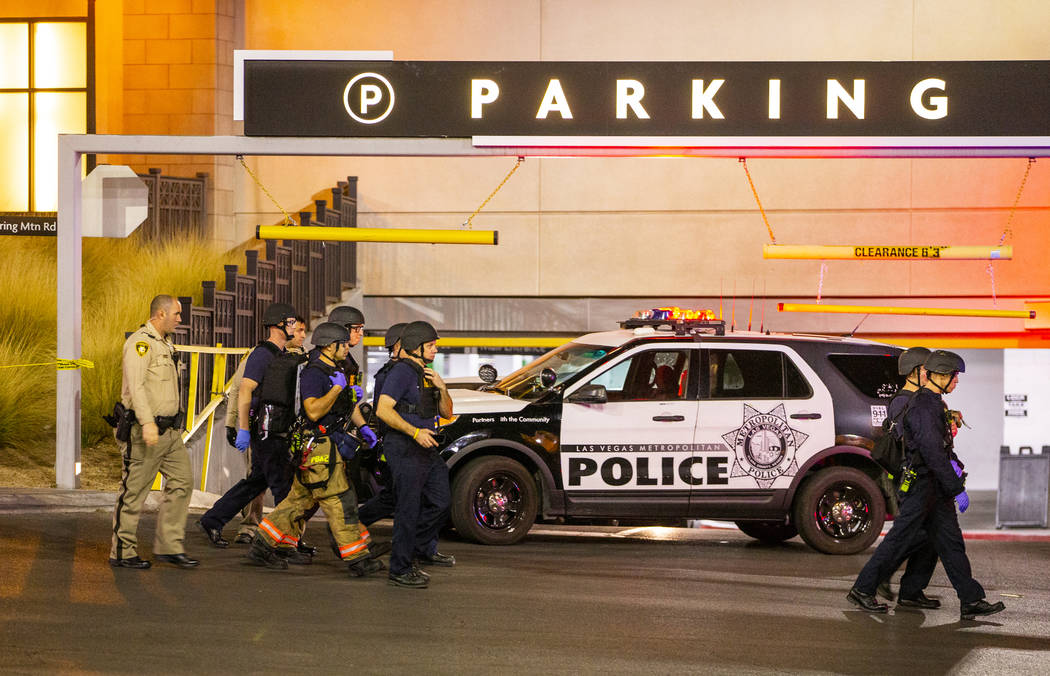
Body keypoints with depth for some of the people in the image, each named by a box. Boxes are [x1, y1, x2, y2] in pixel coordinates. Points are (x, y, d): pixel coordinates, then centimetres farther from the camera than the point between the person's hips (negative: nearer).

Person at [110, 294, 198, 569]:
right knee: (134, 490, -3)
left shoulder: (164, 344, 18)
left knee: (182, 481, 5)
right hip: (148, 431, -10)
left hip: (170, 430, 10)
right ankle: (122, 552, 3)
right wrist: (147, 423, -30)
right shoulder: (140, 342, -12)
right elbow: (136, 386, -22)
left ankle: (168, 546, 9)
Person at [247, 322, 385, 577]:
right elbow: (314, 411, -26)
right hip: (318, 449, -10)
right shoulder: (313, 374, -14)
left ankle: (263, 547, 18)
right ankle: (358, 560, -7)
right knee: (340, 502, -8)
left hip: (329, 448, 10)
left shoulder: (333, 372, 18)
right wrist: (337, 388, -22)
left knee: (300, 500, 13)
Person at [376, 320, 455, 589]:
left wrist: (441, 388, -1)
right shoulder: (402, 372, -12)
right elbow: (383, 410, -22)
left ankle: (424, 549, 35)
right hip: (404, 449, -9)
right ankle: (400, 570, -5)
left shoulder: (426, 373, 17)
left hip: (426, 448, 9)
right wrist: (415, 432, -26)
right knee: (409, 509, -9)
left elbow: (446, 412, 18)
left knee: (441, 501, 15)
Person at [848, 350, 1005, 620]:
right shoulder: (923, 406, -20)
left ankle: (971, 601, 7)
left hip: (936, 488, 10)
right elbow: (932, 453, -24)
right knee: (898, 540, -2)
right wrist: (957, 489, -22)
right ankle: (862, 590, 8)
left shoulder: (933, 403, 13)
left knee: (951, 542, 7)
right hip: (921, 484, -10)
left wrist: (950, 463, 13)